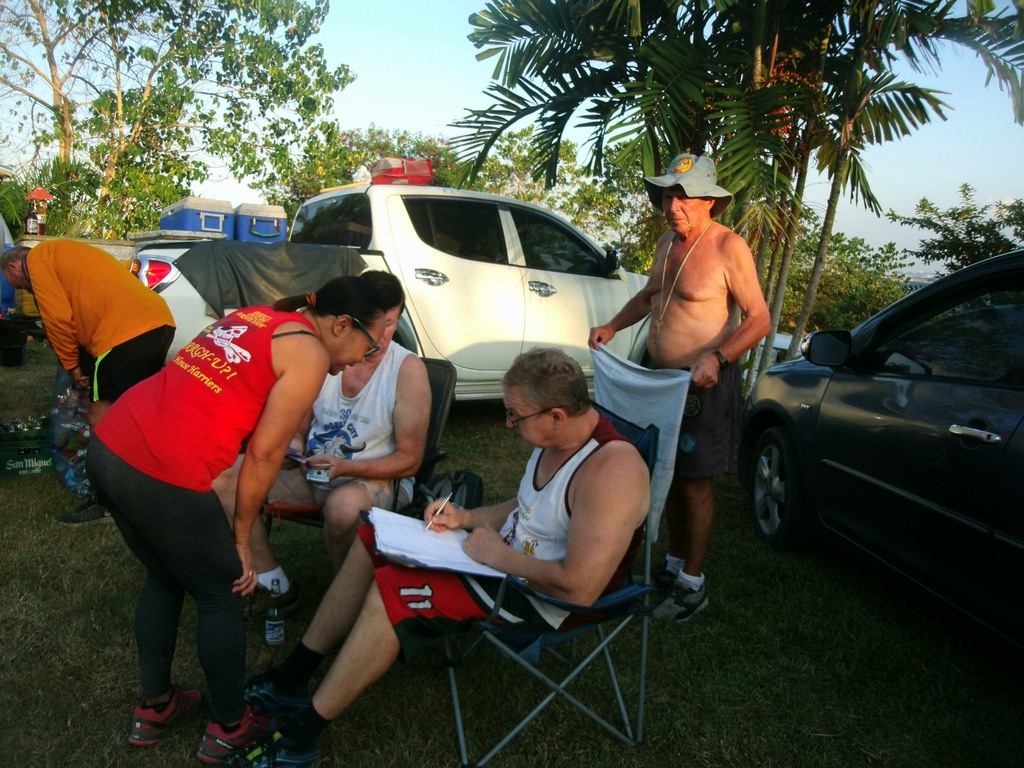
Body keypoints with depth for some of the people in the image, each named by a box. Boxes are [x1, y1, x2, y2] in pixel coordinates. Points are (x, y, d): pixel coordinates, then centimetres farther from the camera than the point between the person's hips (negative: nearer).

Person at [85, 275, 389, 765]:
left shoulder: (254, 317, 18)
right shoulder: (310, 353, -4)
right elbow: (262, 455, -4)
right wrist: (240, 539, 6)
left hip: (107, 446, 8)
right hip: (162, 474, -8)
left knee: (165, 580, 27)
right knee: (222, 596, 14)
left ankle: (153, 709, 43)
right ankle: (228, 729, 31)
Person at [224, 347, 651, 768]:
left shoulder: (611, 469, -30)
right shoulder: (556, 439, 0)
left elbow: (579, 588, -34)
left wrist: (497, 555, -22)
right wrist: (466, 518, 0)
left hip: (542, 599, -10)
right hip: (510, 553, 10)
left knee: (391, 590, -21)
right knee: (371, 541, 5)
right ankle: (289, 684, 13)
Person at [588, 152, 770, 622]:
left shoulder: (729, 248, -14)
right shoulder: (667, 243, 10)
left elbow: (759, 319, -16)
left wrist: (717, 358, -30)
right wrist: (613, 326, 9)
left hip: (704, 384, -8)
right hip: (660, 376, 8)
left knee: (694, 483, 1)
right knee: (670, 476, 16)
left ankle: (692, 584, 15)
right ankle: (673, 564, 32)